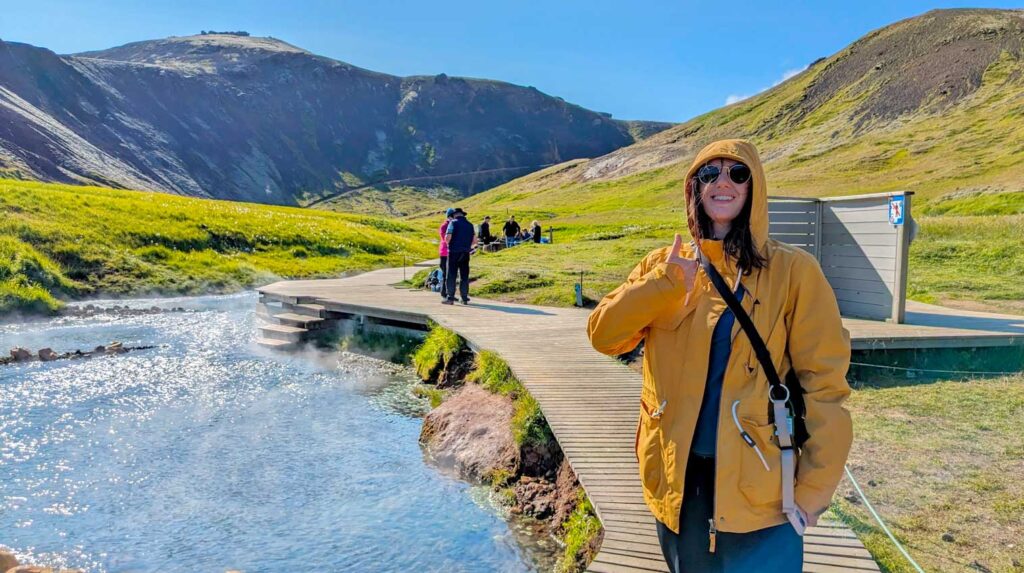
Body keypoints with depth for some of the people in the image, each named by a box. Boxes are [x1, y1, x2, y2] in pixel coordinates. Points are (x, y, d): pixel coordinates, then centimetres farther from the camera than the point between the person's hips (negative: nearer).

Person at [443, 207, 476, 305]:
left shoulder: (453, 223, -5)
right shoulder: (470, 225, 9)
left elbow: (448, 238, -12)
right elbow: (474, 241, 8)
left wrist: (449, 244, 8)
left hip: (454, 252, -4)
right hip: (465, 253, 4)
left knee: (451, 276, 1)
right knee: (464, 276, 8)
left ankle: (450, 298, -1)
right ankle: (465, 298, 9)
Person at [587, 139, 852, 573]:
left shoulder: (792, 270, -6)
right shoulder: (664, 266, 3)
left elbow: (823, 383, -8)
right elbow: (603, 335, -5)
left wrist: (813, 487, -11)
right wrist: (665, 284, -17)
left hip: (758, 488, -3)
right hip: (677, 479, 4)